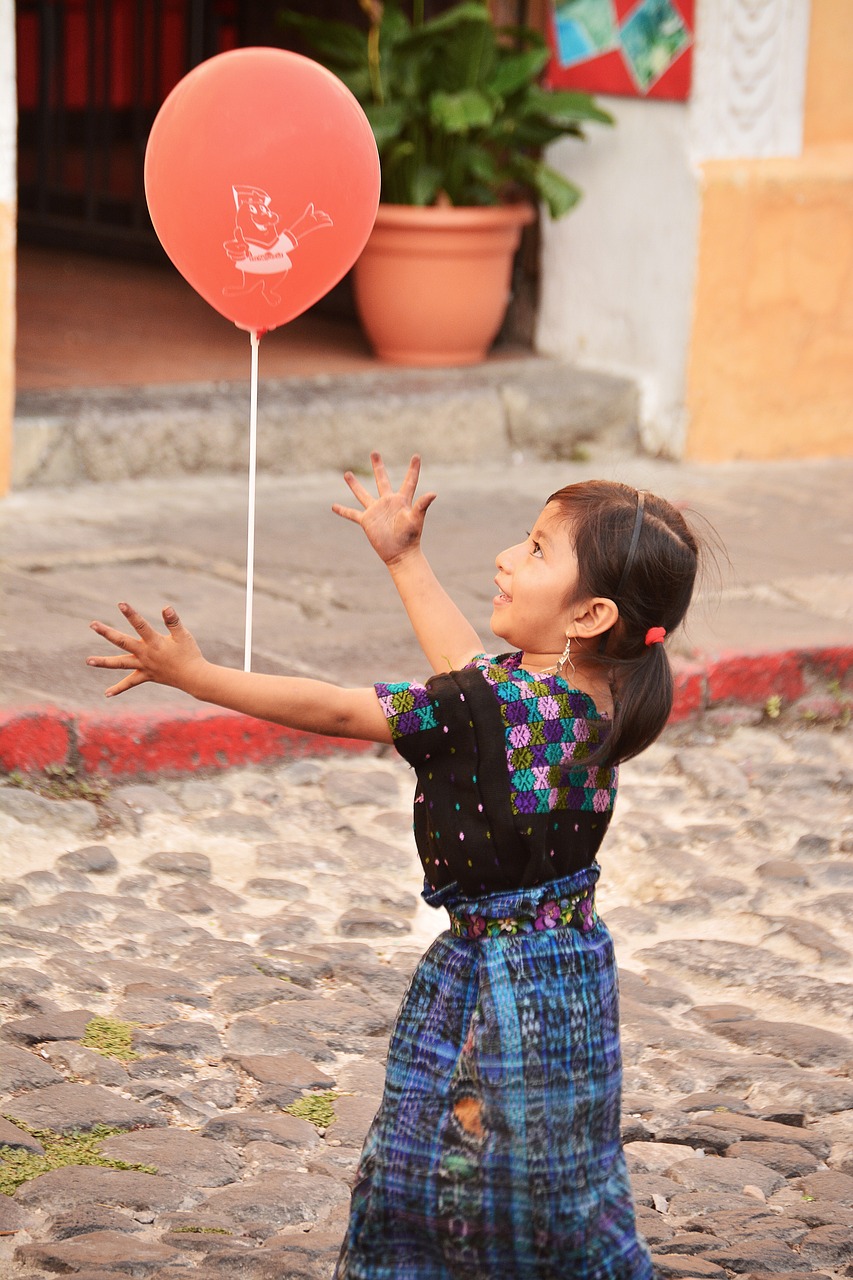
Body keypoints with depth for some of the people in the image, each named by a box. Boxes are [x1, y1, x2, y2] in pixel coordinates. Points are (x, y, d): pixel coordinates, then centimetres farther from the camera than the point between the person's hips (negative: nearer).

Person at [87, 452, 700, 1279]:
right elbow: (473, 675, 19)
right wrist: (405, 559, 27)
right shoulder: (585, 693, -1)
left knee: (534, 1188, 4)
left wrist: (195, 675, -13)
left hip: (516, 979, -9)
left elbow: (337, 713, -20)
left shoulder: (505, 705, -26)